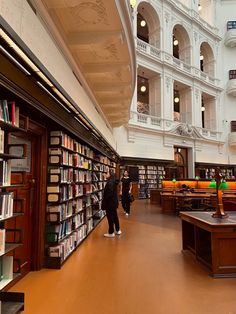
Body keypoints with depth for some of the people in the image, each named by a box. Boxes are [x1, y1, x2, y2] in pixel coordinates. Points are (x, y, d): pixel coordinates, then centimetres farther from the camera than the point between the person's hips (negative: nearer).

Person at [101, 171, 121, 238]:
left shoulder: (109, 183, -21)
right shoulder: (113, 182, 8)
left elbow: (109, 194, -25)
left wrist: (104, 202, -16)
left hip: (110, 203, -10)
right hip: (114, 202, 10)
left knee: (110, 218, 1)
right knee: (115, 216, 18)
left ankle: (111, 233, 11)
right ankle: (118, 230, 29)